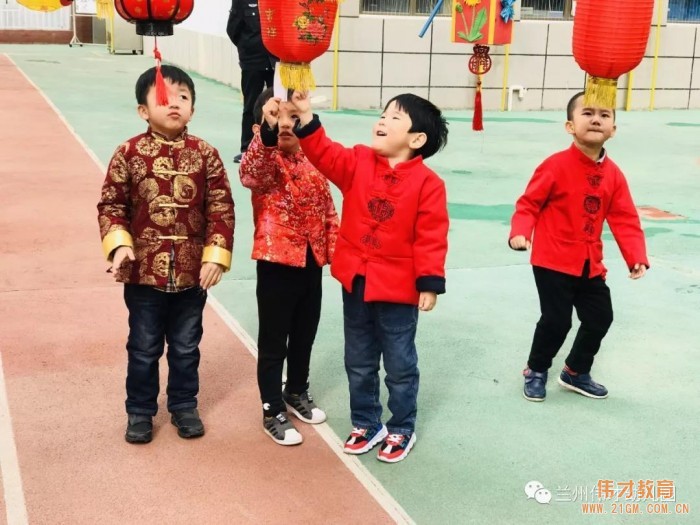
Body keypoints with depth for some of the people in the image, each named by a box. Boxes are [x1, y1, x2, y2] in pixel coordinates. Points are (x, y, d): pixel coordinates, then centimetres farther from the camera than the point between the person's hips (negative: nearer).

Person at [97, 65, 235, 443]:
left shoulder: (206, 155, -4)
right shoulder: (129, 154, -7)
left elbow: (222, 209, -3)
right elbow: (110, 205, -2)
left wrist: (215, 255, -10)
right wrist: (119, 245, -16)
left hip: (192, 272, 1)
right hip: (144, 272, -1)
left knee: (186, 347, 16)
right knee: (144, 348, 13)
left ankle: (184, 406, 34)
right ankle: (140, 411, 29)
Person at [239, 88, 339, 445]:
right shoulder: (262, 162, -12)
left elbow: (328, 210, 11)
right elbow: (250, 171, -38)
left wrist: (335, 250, 6)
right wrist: (268, 130, -53)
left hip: (311, 261, 6)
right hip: (277, 261, -5)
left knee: (305, 333, 20)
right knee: (273, 341, 5)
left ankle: (297, 393, 41)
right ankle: (273, 412, 18)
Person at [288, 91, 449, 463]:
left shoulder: (427, 183, -13)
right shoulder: (358, 163, 0)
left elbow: (431, 237, -14)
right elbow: (324, 154, -10)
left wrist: (429, 283, -16)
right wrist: (305, 117, -23)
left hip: (398, 289, -4)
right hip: (355, 282, 5)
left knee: (400, 365, 11)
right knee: (359, 362, 17)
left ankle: (401, 429, 29)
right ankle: (366, 424, 34)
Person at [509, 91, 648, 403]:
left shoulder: (613, 174, 1)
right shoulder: (556, 166, -16)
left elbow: (625, 220, 2)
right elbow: (529, 203, -12)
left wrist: (637, 257, -6)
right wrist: (520, 233, -27)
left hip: (590, 264, 6)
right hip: (553, 261, -6)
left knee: (600, 318, 13)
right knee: (556, 321, -5)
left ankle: (577, 372, 35)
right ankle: (536, 371, 21)